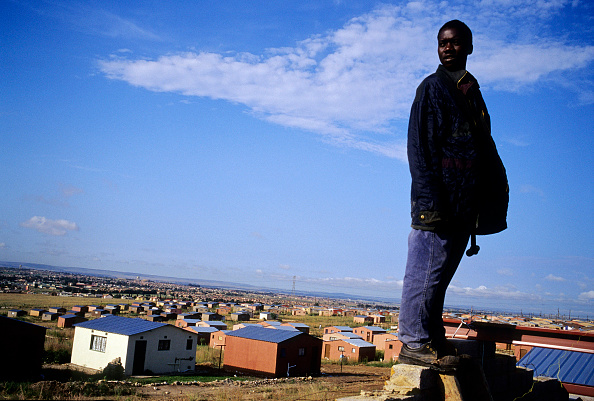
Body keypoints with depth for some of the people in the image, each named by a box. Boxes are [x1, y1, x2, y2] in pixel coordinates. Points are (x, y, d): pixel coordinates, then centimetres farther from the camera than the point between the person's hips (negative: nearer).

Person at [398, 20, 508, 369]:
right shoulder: (432, 87, 0)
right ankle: (415, 342, 0)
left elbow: (484, 148, 21)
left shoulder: (472, 92, 22)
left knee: (441, 272, 10)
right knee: (427, 270, -6)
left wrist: (496, 195, 10)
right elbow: (419, 147, -8)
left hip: (465, 205, 7)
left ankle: (433, 339, 17)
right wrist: (429, 201, -18)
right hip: (440, 202, -7)